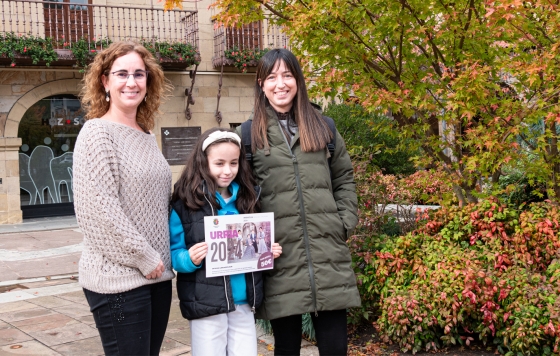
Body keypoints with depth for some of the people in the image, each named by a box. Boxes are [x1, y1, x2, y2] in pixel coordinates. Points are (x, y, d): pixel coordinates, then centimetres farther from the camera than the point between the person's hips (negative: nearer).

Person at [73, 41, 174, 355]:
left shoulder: (147, 136, 12)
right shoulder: (98, 133, -10)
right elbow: (99, 209, -18)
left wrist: (162, 258, 9)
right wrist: (144, 258, -15)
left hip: (158, 274, 7)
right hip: (118, 278, -7)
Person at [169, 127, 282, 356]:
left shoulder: (248, 198, 8)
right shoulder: (185, 203, -6)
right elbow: (174, 254, -5)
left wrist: (269, 251, -2)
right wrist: (190, 259, -24)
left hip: (243, 302, 4)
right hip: (206, 303, -4)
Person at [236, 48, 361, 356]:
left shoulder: (322, 127, 12)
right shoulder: (248, 134, 4)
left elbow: (344, 179, 16)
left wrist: (345, 223, 4)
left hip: (328, 255, 2)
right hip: (280, 259, -2)